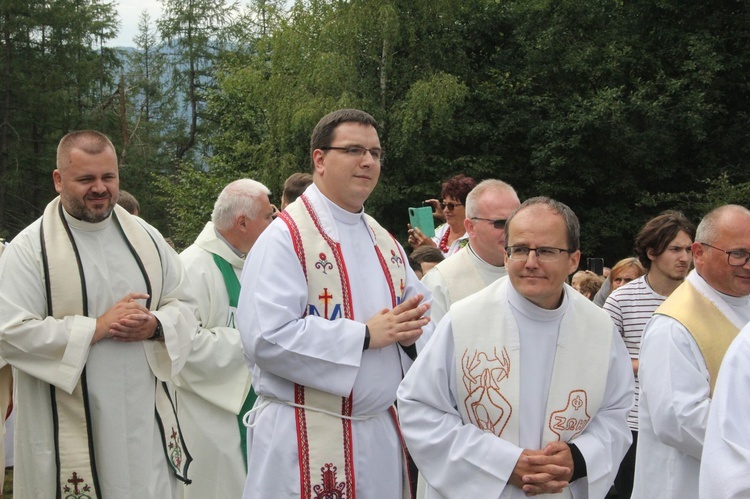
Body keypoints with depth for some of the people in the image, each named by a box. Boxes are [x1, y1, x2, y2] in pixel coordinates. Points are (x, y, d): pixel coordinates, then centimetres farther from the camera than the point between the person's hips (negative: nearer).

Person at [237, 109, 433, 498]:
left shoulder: (385, 243, 12)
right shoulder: (286, 238, -11)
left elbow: (421, 319, 16)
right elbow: (266, 338, -22)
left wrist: (410, 332, -9)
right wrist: (365, 335, -18)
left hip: (381, 435, 7)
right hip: (305, 442, -7)